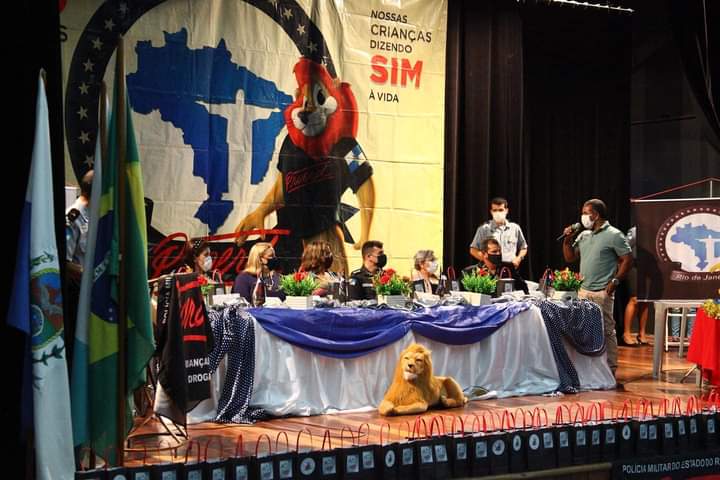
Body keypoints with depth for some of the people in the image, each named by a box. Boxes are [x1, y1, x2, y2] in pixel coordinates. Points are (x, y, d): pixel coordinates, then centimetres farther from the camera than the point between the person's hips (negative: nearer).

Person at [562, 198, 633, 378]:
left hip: (602, 292, -7)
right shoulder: (583, 235, 15)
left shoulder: (613, 235, -5)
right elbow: (570, 258, 19)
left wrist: (615, 281, -12)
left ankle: (610, 368, 2)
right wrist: (567, 240, 4)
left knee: (606, 329, -4)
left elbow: (627, 259, -7)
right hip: (583, 290, 7)